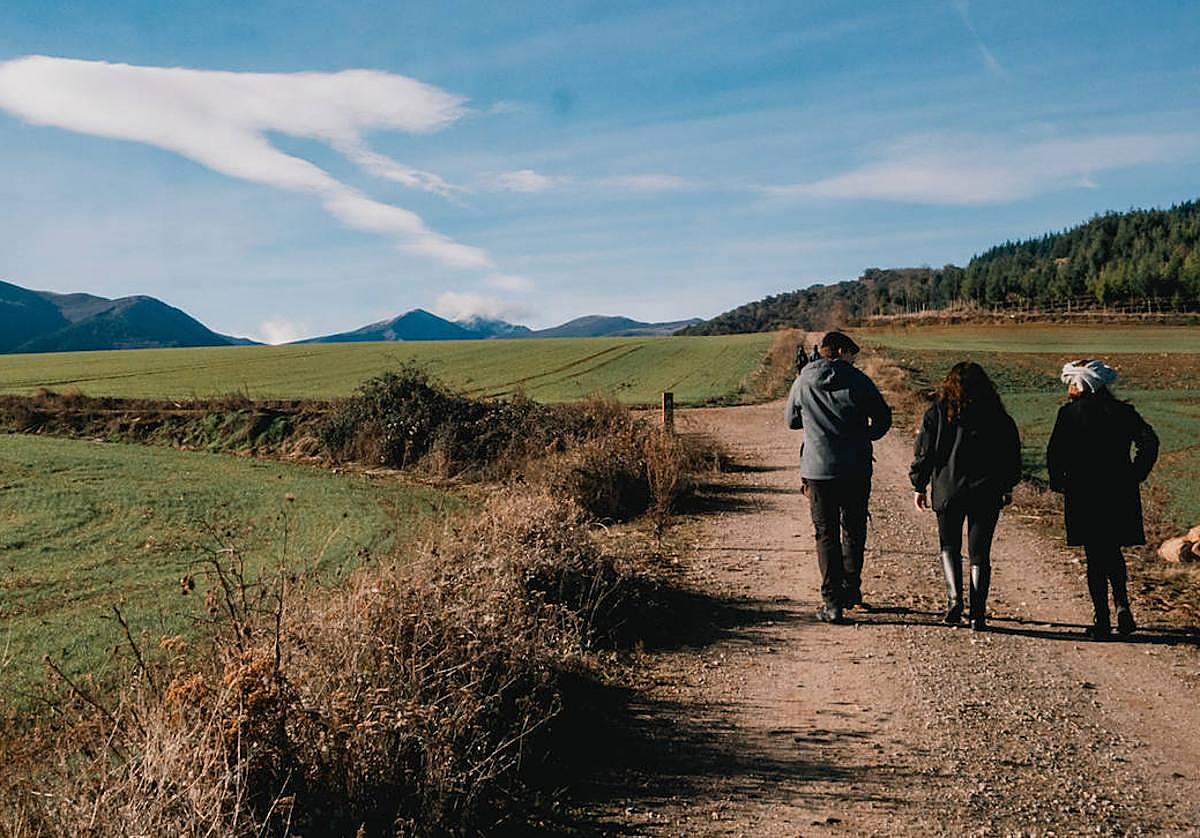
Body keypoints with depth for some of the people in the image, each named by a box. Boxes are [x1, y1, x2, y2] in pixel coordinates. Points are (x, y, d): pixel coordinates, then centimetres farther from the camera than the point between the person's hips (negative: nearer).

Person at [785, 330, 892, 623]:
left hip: (818, 470, 1)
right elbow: (883, 418, 0)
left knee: (826, 535, 6)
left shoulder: (803, 383, 2)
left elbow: (791, 421, 14)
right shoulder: (858, 380, -4)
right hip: (856, 470, -1)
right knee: (854, 531, 17)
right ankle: (851, 589, 26)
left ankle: (832, 602, 3)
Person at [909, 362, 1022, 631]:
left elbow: (923, 453, -3)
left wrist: (919, 487, 7)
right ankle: (978, 614, 6)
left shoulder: (937, 413, -3)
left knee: (949, 546, 17)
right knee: (979, 553, 7)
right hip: (986, 494, 1)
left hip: (948, 491, -1)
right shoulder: (998, 417, 1)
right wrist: (1007, 488, 20)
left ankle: (954, 598, -2)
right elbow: (1012, 455, 8)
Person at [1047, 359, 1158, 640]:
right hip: (1120, 494, 3)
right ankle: (1122, 606, 8)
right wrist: (1134, 477, 4)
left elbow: (1055, 454, -10)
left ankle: (1102, 621, 5)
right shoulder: (1124, 412, 4)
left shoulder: (1070, 413, -7)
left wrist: (1059, 483, 3)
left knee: (1095, 558, 4)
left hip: (1083, 496, -3)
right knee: (1113, 553, 21)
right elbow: (1149, 441, -4)